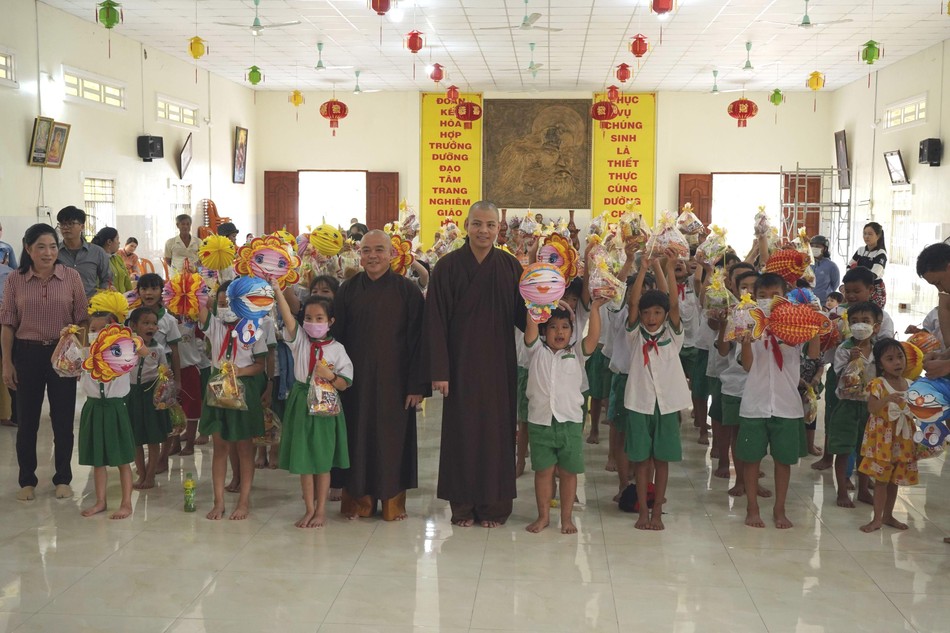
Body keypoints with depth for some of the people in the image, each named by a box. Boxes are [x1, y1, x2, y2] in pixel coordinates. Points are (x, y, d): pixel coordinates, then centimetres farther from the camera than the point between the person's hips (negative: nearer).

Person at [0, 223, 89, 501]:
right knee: (27, 420, 8)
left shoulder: (72, 277, -2)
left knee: (63, 418, 7)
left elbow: (82, 320, 2)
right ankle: (27, 481, 21)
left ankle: (63, 479, 21)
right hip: (27, 354, 0)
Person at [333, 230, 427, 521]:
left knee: (392, 438, 4)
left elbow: (417, 340, -4)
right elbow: (336, 335, 5)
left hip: (393, 380, -2)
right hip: (355, 379, 2)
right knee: (358, 435, 7)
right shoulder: (348, 290, 3)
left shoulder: (407, 291, -3)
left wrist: (417, 384, -9)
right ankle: (359, 499, 20)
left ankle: (393, 501, 17)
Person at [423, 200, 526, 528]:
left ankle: (494, 505, 16)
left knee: (497, 430, 6)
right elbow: (435, 320, -7)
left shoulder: (510, 266, 3)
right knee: (462, 430, 4)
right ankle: (463, 504, 16)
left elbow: (520, 314, 7)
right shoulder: (448, 266, -5)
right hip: (462, 362, -2)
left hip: (499, 364, 2)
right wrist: (439, 370, -11)